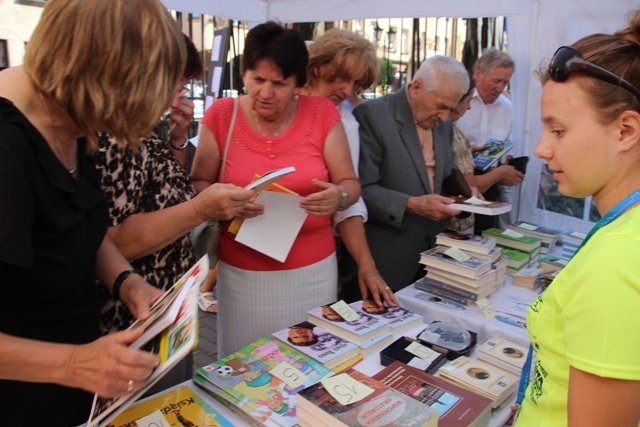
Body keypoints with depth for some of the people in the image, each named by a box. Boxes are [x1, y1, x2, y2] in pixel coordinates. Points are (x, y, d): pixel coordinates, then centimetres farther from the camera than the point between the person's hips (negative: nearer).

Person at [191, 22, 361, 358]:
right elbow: (197, 184, 0)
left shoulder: (322, 114, -4)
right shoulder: (221, 115, -4)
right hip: (242, 273, 0)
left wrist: (339, 197, -23)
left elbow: (350, 184, -1)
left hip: (313, 271, 1)